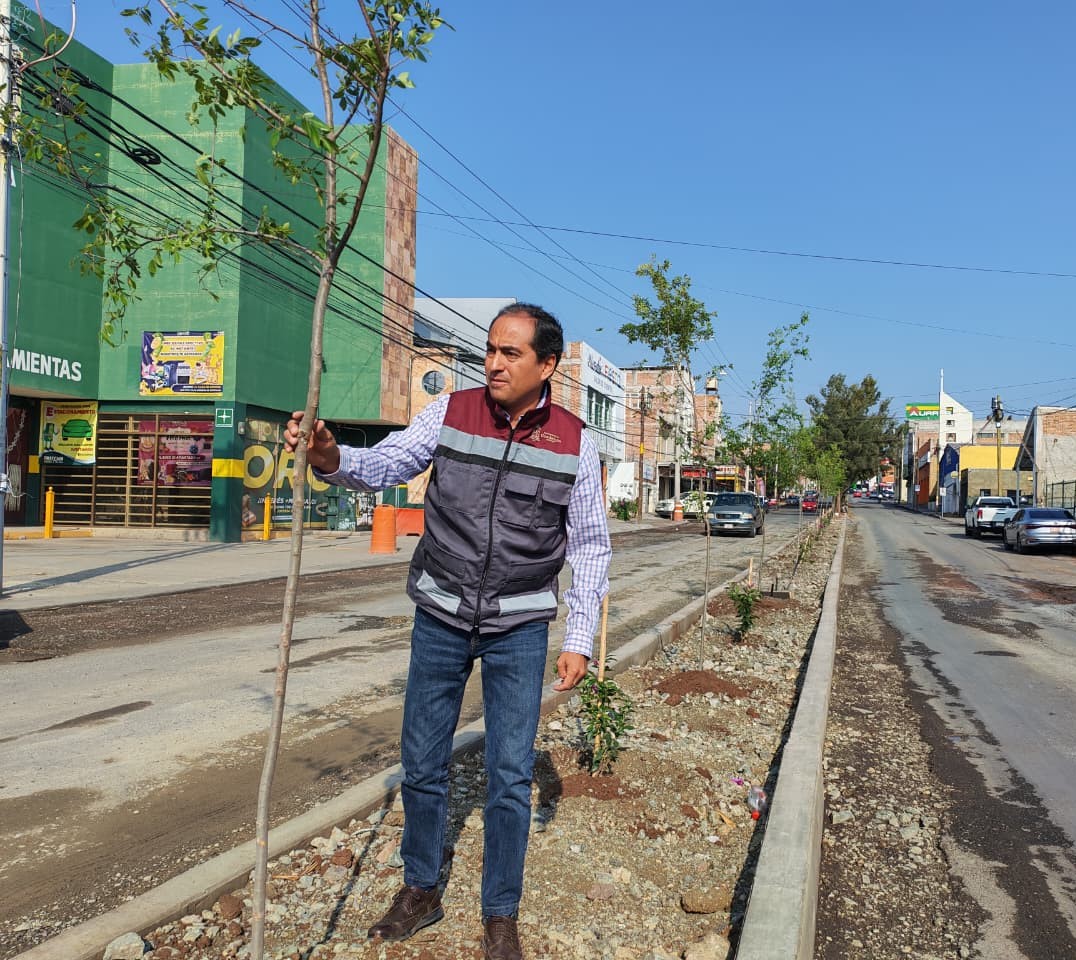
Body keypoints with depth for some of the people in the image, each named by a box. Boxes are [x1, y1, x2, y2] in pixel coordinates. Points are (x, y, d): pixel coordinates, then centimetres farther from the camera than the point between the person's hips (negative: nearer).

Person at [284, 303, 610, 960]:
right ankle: (421, 892, 35)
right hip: (440, 617, 2)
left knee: (510, 779, 6)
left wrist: (581, 637, -4)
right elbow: (384, 466, -8)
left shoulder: (573, 441, -6)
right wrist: (330, 457, -31)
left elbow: (591, 545, 0)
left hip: (520, 627, -1)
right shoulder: (451, 412, -4)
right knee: (423, 765, 13)